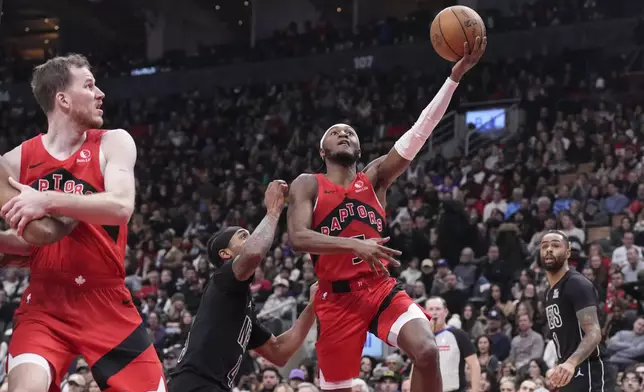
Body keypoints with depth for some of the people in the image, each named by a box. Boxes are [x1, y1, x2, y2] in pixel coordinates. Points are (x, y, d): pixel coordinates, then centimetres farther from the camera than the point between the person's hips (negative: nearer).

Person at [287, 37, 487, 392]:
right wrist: (354, 244, -27)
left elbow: (419, 132, 0)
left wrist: (456, 74, -11)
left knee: (427, 352, -24)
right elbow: (297, 238, -13)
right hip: (337, 298, -2)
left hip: (381, 289, 2)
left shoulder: (375, 177, 11)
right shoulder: (307, 185, 4)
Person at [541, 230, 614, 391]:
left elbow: (594, 334, -25)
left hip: (590, 378, -10)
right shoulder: (550, 292, 18)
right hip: (569, 378, 10)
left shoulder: (578, 284, -12)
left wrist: (571, 363, -41)